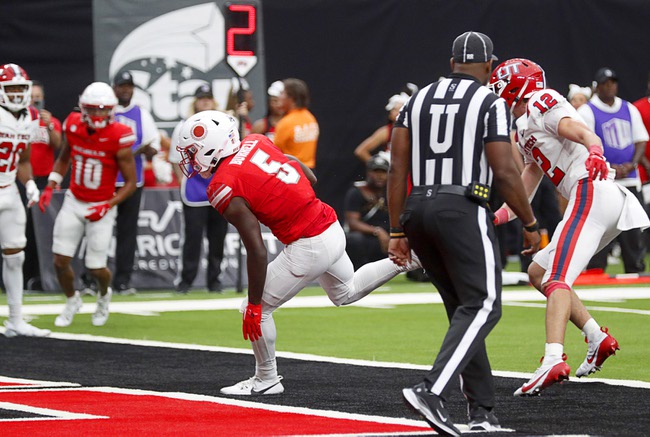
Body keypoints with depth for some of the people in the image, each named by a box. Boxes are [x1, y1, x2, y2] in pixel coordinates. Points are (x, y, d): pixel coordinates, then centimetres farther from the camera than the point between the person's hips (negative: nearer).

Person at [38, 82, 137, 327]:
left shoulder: (118, 138, -19)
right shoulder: (73, 127, -7)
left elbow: (131, 182, -12)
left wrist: (108, 206, -23)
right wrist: (50, 187, 2)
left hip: (101, 208, -3)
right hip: (73, 203, 3)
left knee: (96, 268, -2)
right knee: (61, 260, -1)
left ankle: (104, 295, 34)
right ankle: (72, 301, 29)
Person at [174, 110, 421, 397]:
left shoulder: (225, 190, -18)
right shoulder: (255, 142, 3)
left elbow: (257, 253, -19)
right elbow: (310, 177, 10)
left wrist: (254, 305, -11)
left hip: (308, 248, -8)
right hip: (333, 229, 8)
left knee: (256, 309, 6)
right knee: (346, 292, 35)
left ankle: (266, 380, 19)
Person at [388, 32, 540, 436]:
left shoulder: (418, 100, 15)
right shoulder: (491, 103, -1)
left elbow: (397, 170, 10)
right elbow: (504, 172, -8)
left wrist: (398, 232, 13)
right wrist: (531, 224, 4)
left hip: (418, 210, 7)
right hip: (463, 210, -7)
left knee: (463, 307, 15)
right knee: (482, 307, -6)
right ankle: (432, 391, -26)